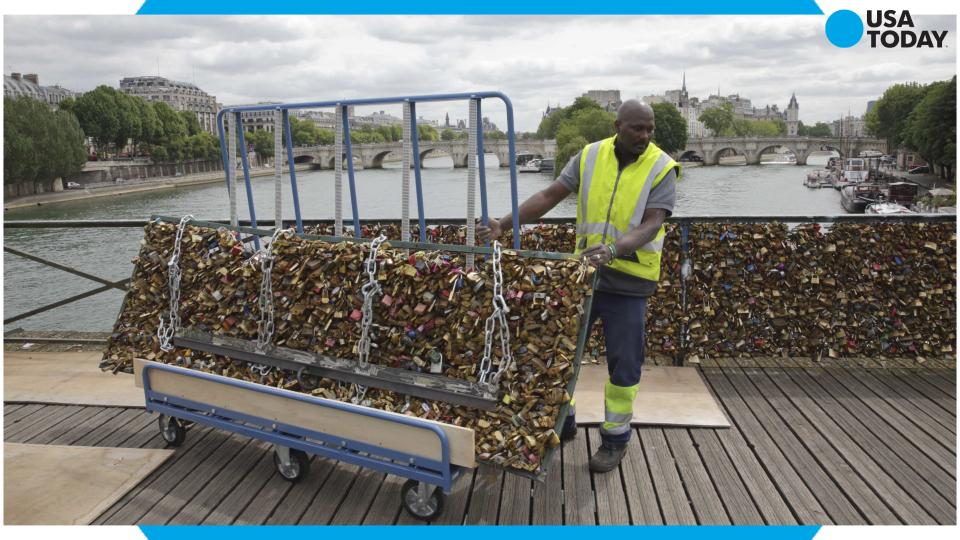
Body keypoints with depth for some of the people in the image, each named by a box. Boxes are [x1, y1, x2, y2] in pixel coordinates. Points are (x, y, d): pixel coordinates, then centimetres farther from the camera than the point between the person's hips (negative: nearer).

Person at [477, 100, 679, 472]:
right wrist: (503, 224, -16)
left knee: (623, 366, 4)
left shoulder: (662, 168, -10)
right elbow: (549, 196, -5)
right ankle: (562, 422, 32)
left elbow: (652, 225, -21)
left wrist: (613, 250, -40)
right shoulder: (590, 156, -1)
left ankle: (615, 439, 24)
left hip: (629, 280, -3)